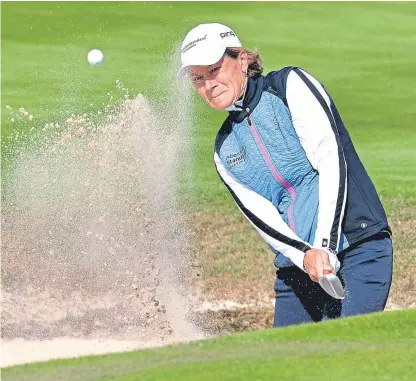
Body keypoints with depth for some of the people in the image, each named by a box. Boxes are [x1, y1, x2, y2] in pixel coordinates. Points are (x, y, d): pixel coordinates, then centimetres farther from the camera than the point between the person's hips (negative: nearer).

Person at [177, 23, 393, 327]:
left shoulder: (291, 85, 0)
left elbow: (331, 160, -11)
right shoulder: (225, 150, 15)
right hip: (294, 266, 6)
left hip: (359, 251, -6)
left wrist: (326, 247, -20)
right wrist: (305, 255, -19)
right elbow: (260, 215, 2)